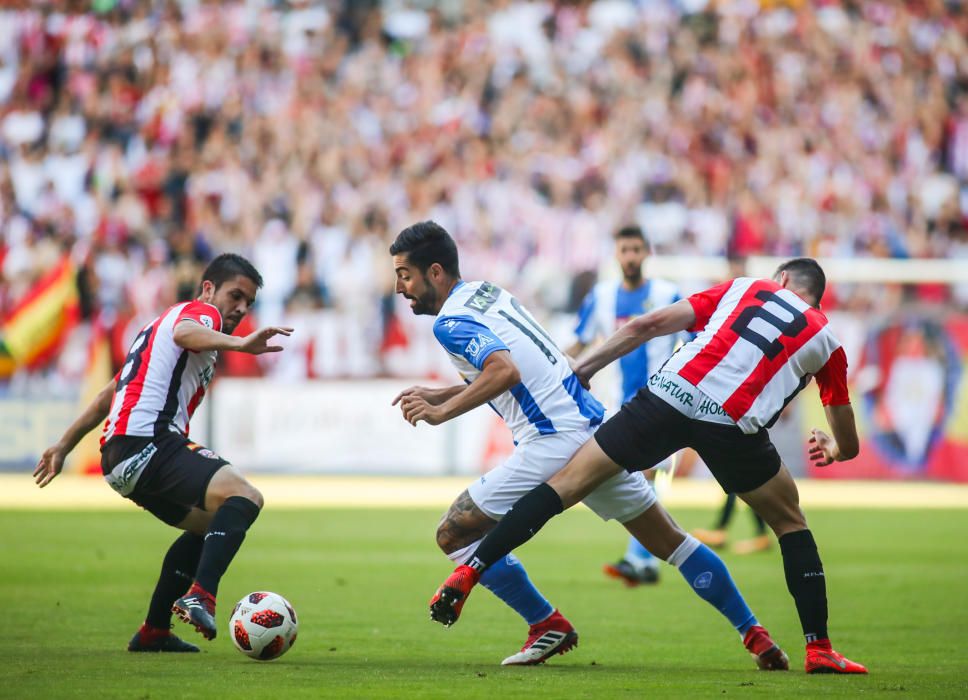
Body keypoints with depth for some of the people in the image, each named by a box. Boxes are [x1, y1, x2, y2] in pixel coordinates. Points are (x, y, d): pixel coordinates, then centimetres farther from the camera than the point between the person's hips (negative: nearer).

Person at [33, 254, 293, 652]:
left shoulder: (161, 324, 33)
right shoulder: (201, 312, 4)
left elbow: (109, 394, 36)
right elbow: (185, 334, -23)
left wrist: (64, 446, 39)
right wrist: (239, 344, -41)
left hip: (119, 454, 10)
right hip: (147, 443, -10)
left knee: (211, 524, 25)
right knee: (244, 497, -25)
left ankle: (153, 633, 22)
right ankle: (200, 596, -40)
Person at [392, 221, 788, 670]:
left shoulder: (450, 323, -10)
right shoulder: (487, 293, 17)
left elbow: (505, 371, -28)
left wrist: (443, 411, -21)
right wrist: (437, 395, 24)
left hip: (553, 444, -9)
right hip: (595, 428, 9)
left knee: (454, 535, 2)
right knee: (671, 542, 16)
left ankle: (548, 625, 7)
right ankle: (754, 635, 17)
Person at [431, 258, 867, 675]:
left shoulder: (745, 288, 25)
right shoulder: (825, 340, 23)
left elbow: (650, 324, 16)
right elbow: (848, 445, 28)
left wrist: (582, 369, 23)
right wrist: (833, 451, 53)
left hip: (668, 394, 1)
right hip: (733, 426, -1)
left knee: (567, 484, 8)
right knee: (790, 521, 22)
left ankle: (466, 575, -1)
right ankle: (818, 649, 14)